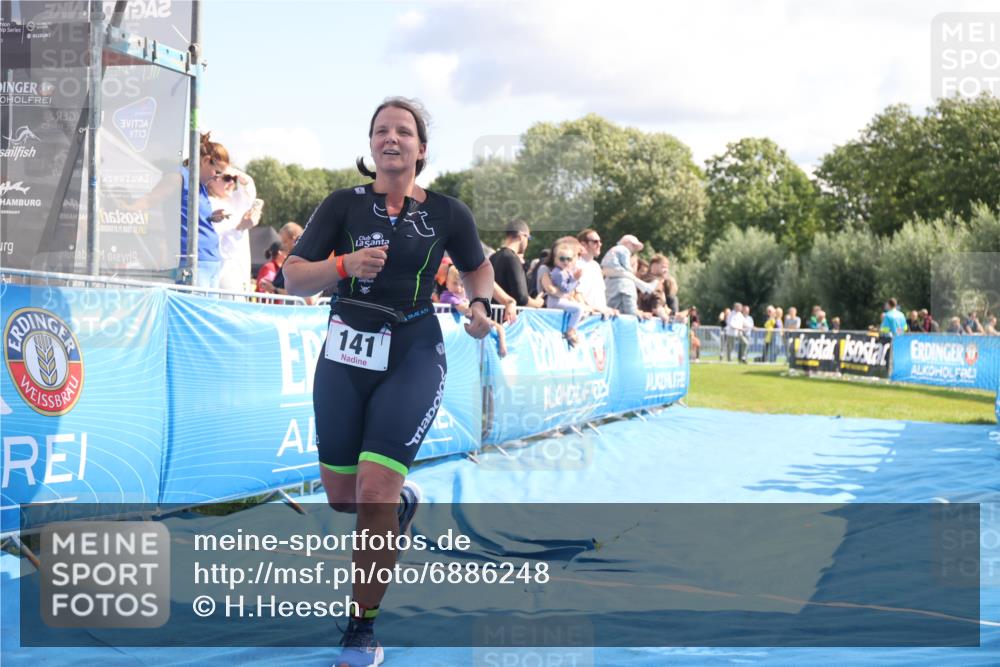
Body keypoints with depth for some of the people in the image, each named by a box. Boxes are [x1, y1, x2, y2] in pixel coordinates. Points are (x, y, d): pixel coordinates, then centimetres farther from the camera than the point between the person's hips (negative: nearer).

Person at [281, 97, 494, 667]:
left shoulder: (447, 212, 1)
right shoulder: (344, 205, 0)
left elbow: (478, 266, 19)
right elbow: (293, 278, -2)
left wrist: (481, 304, -2)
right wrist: (343, 264, -21)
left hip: (413, 357, -2)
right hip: (347, 353, 3)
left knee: (375, 490, -14)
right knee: (342, 496, 10)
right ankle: (403, 499, 48)